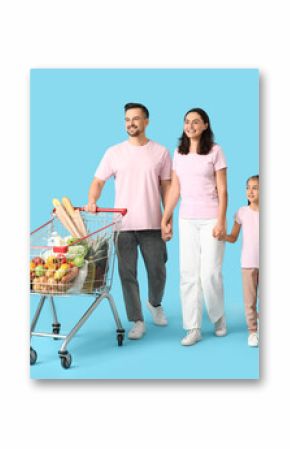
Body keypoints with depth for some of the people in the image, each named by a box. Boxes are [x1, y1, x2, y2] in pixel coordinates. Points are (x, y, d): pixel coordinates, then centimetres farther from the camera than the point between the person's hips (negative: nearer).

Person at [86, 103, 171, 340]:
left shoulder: (160, 152, 3)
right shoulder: (114, 152, 4)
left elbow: (166, 187, 5)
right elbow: (98, 181, 4)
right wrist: (92, 201, -15)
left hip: (152, 224, 0)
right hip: (122, 225, 0)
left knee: (157, 271, 8)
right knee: (127, 273, 2)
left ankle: (155, 304, 38)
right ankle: (137, 321, 13)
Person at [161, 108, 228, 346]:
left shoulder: (215, 151, -3)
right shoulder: (179, 153, 9)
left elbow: (222, 190, -5)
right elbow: (175, 189, 12)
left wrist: (221, 221, -11)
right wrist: (165, 219, 10)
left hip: (210, 218, -4)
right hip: (187, 219, 4)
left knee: (210, 273, -6)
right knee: (188, 273, 1)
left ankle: (218, 317, 20)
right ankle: (193, 328, 6)